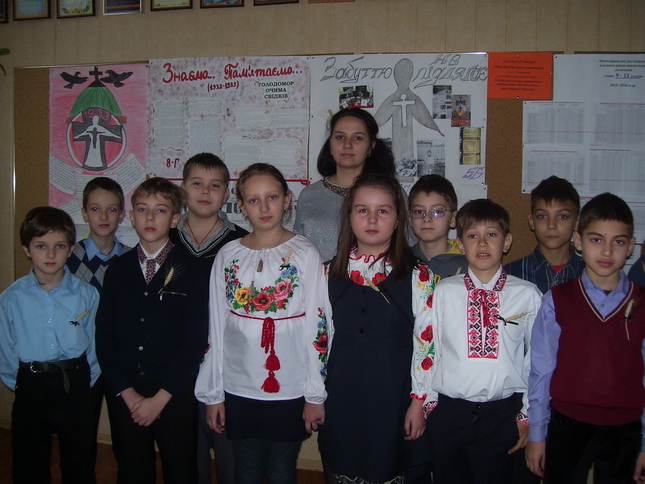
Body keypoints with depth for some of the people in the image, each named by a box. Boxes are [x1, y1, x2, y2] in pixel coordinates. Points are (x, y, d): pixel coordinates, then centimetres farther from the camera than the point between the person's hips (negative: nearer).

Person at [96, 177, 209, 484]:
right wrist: (127, 391, -6)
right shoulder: (118, 269, 5)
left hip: (174, 394, -2)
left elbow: (195, 338, -9)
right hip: (124, 394, 3)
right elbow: (104, 334, 3)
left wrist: (160, 397, -11)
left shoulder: (190, 271, -5)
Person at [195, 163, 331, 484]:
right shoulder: (228, 256, 1)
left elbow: (318, 328, -7)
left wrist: (315, 395, -6)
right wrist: (213, 394, 5)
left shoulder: (305, 254, -7)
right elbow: (216, 328, 4)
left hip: (290, 392, -2)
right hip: (238, 390, 2)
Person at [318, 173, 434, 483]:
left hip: (393, 397, -2)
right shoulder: (331, 274, 3)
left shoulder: (418, 277, -6)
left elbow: (426, 343, -5)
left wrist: (418, 402, -6)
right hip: (341, 397, 3)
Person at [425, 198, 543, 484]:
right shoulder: (444, 292, -2)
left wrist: (527, 414, 4)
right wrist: (429, 401, 5)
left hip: (500, 414, 0)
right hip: (447, 410, 1)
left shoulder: (528, 295, -2)